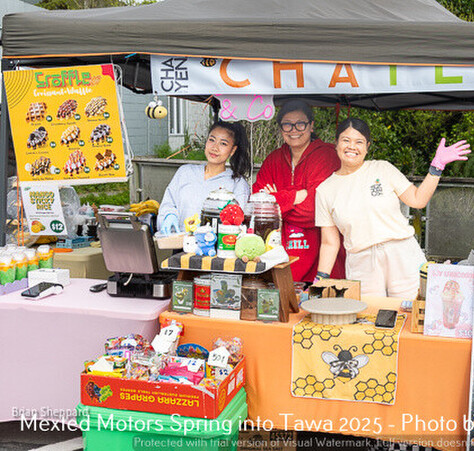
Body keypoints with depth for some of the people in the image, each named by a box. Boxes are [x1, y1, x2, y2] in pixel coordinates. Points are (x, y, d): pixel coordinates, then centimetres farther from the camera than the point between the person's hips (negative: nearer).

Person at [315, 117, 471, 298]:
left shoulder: (383, 169, 4)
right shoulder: (325, 190, 5)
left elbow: (418, 200, 2)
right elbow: (329, 242, 5)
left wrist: (437, 165, -5)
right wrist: (320, 281, -3)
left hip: (403, 259, 0)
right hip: (362, 267, 0)